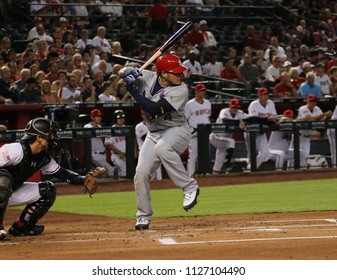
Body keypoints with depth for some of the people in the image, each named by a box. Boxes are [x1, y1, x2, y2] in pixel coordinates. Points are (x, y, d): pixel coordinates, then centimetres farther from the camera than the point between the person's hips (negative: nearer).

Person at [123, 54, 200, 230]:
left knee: (162, 148, -39)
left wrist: (133, 89, -25)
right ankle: (144, 216, 12)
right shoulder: (147, 78, -5)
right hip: (154, 134, 6)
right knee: (141, 173, -5)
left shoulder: (180, 90, -21)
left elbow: (154, 109, -30)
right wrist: (132, 73, -13)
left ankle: (189, 187, -31)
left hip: (177, 131, -6)